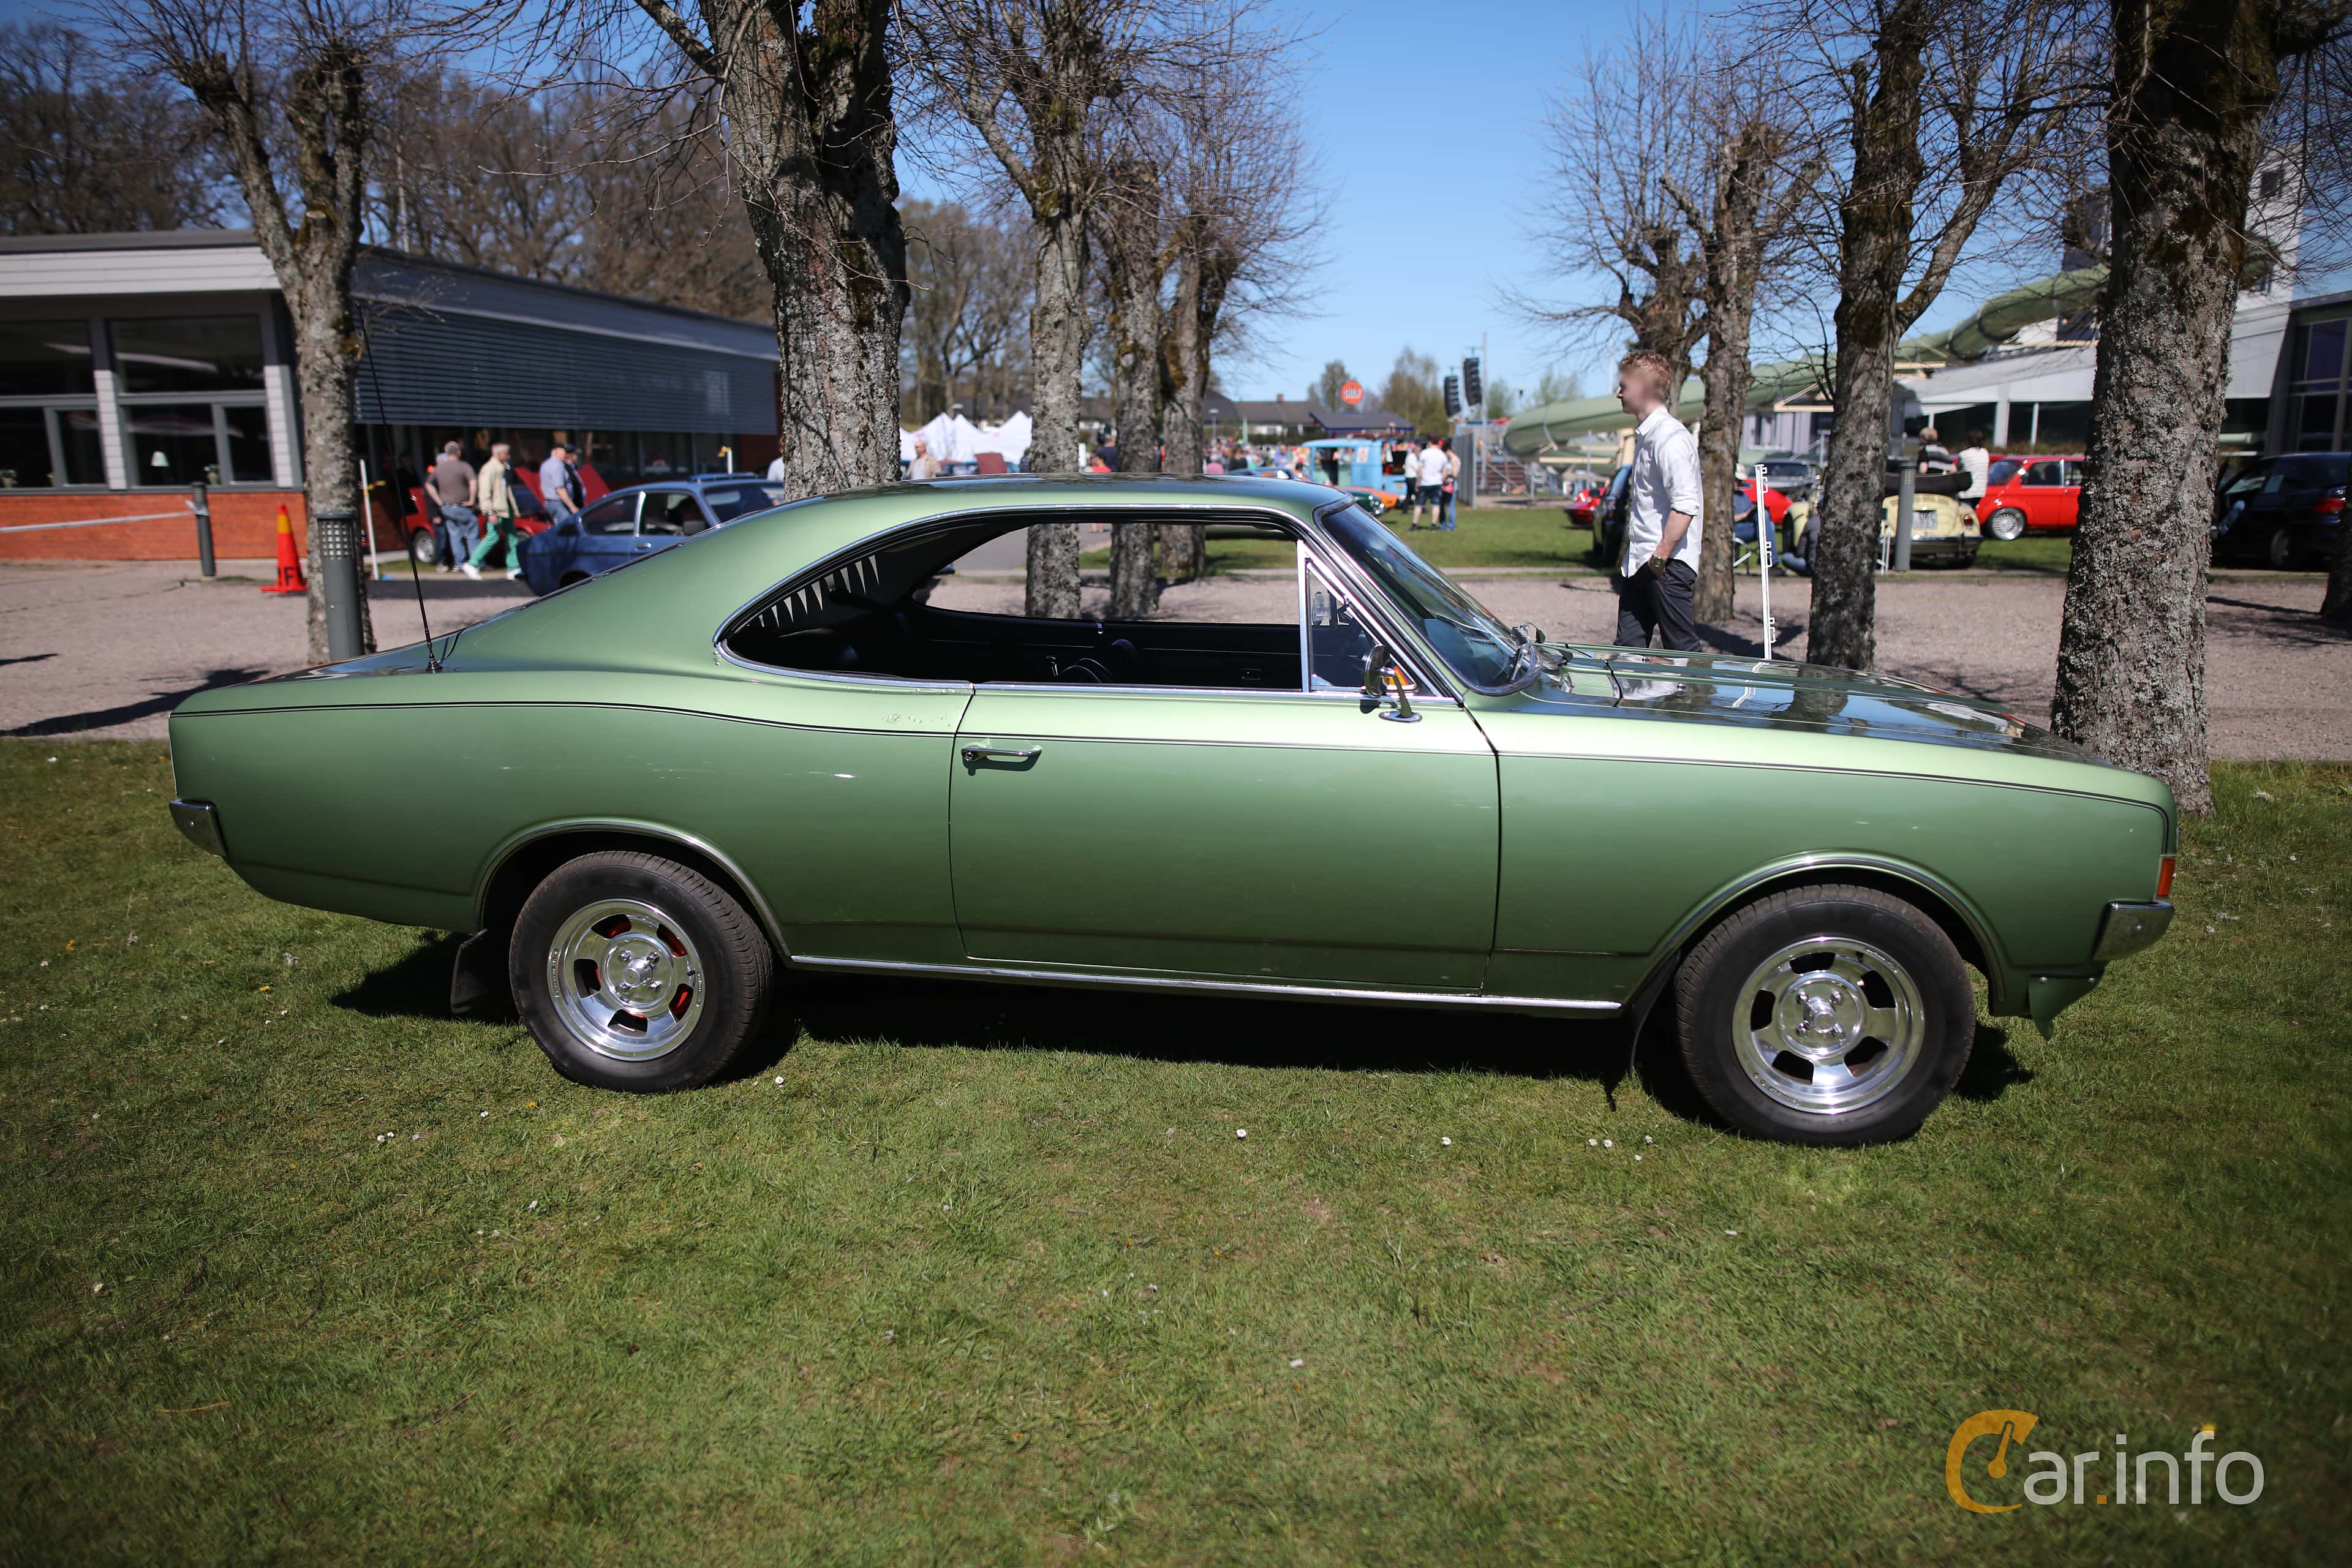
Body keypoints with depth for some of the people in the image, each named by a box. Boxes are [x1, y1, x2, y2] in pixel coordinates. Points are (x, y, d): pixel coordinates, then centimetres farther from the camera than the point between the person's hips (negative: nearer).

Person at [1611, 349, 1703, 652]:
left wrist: (1660, 557, -20)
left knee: (1682, 650, -4)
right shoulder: (1645, 434, 16)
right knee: (1628, 647, 10)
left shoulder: (1670, 437, -15)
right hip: (1640, 563, 10)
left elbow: (1685, 506, -23)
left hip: (1668, 565, -10)